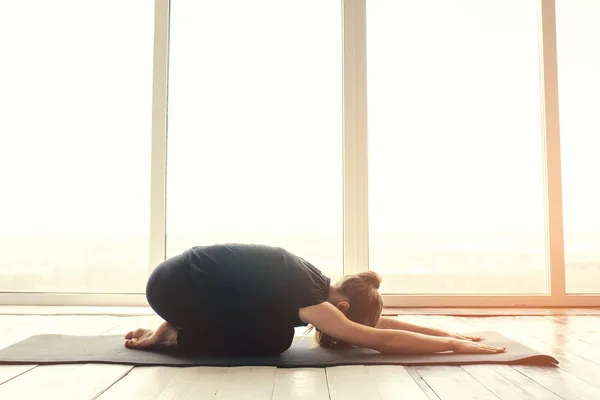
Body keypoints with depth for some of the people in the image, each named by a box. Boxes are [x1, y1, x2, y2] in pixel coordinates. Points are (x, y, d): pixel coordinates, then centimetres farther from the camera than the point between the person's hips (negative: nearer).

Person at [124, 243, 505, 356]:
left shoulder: (317, 283, 3)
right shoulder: (307, 295, -22)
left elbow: (376, 319, 9)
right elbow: (380, 337, -24)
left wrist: (447, 332, 6)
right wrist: (455, 344, -19)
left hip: (186, 281, 9)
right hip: (172, 286, -9)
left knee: (270, 320, 9)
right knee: (274, 339, -12)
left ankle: (168, 330, 15)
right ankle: (174, 336, 2)